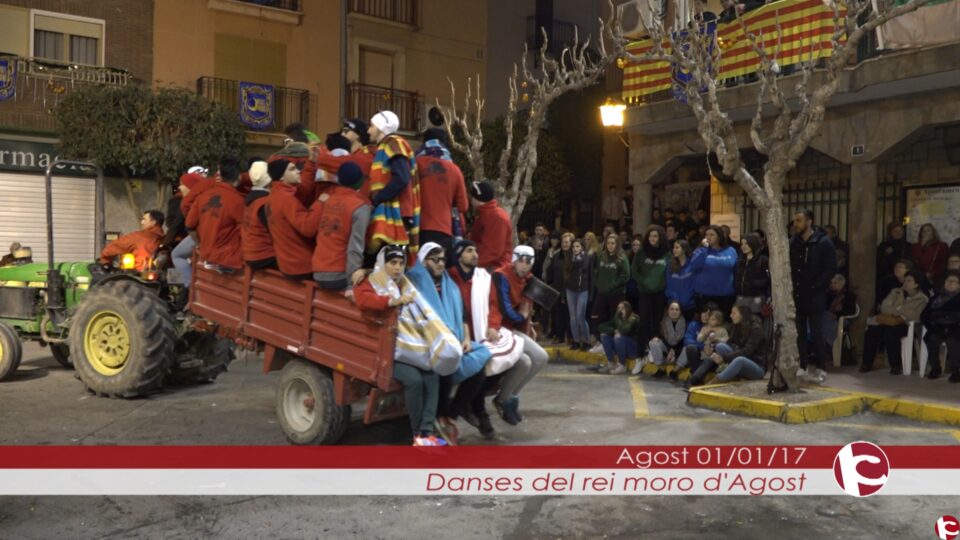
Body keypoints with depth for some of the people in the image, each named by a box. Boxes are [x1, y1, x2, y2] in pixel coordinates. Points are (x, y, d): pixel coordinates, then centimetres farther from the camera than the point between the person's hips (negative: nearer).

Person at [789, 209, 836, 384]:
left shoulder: (823, 242, -5)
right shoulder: (793, 242, 10)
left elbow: (830, 269, -9)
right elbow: (788, 267, 13)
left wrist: (814, 287, -14)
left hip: (814, 297, -5)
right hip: (796, 296, 5)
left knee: (816, 333, 1)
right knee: (799, 333, 8)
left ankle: (819, 368, 9)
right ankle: (802, 365, 17)